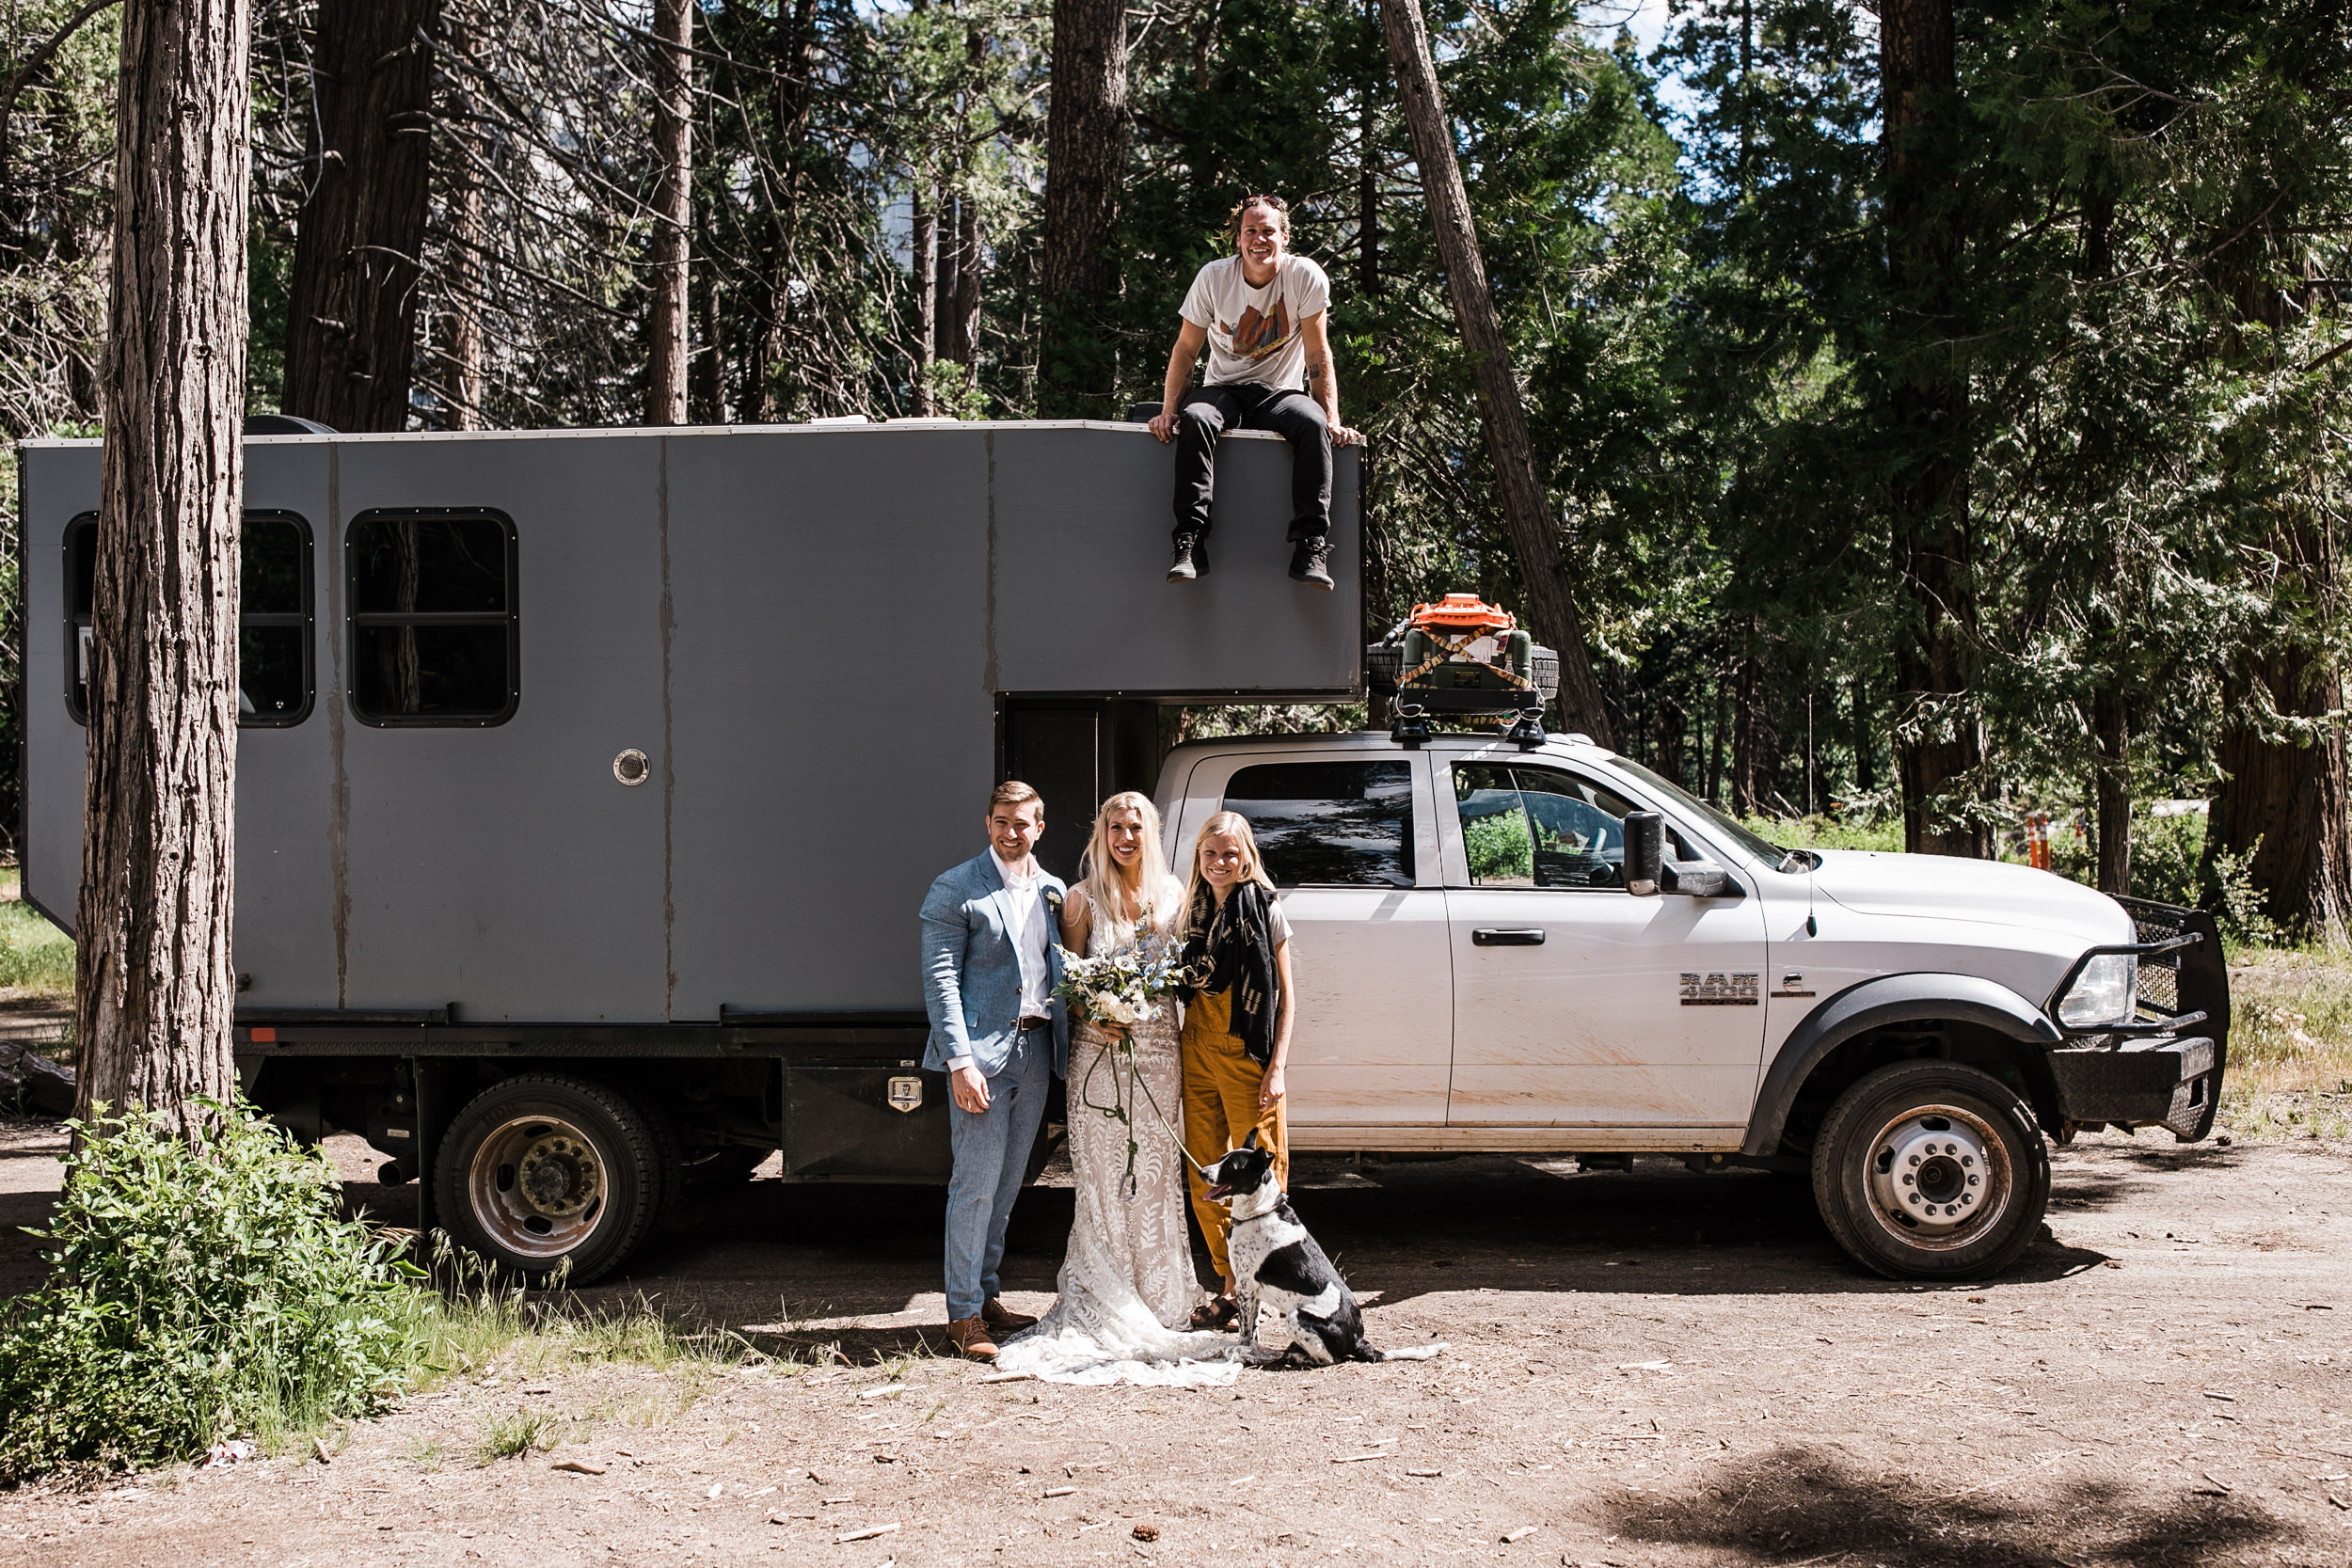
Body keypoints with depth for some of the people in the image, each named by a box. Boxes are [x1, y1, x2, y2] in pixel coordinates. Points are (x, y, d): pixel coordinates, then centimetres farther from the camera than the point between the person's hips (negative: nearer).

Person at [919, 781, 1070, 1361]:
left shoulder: (1052, 890, 14)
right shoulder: (956, 890, -4)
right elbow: (940, 980, -9)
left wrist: (1066, 1043, 6)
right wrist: (961, 1062, -16)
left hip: (1036, 1048, 6)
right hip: (982, 1050, -6)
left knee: (1007, 1182, 12)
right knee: (976, 1182, -5)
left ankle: (986, 1295, 23)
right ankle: (964, 1314, 3)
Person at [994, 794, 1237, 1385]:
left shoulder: (1172, 894, 9)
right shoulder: (1084, 898, 2)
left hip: (1158, 1047, 2)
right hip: (1099, 1048, -2)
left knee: (1156, 1170, 4)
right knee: (1105, 1173, -2)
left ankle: (1158, 1295, 14)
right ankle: (1105, 1303, 5)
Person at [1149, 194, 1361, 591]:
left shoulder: (1306, 277, -8)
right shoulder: (1214, 277, -5)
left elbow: (1318, 355, -6)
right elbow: (1186, 349, 0)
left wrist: (1332, 419, -14)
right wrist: (1168, 409, -12)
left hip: (1278, 393, 0)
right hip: (1223, 389, 1)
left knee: (1312, 422, -34)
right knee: (1194, 418, -34)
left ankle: (1310, 546, -33)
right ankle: (1190, 541, -37)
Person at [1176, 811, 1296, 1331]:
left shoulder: (1266, 910, -2)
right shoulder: (1193, 911, 11)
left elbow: (1285, 998, -3)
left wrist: (1277, 1068, -11)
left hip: (1247, 1054, -5)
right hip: (1197, 1051, 5)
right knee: (1205, 1180, 6)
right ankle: (1230, 1288, 17)